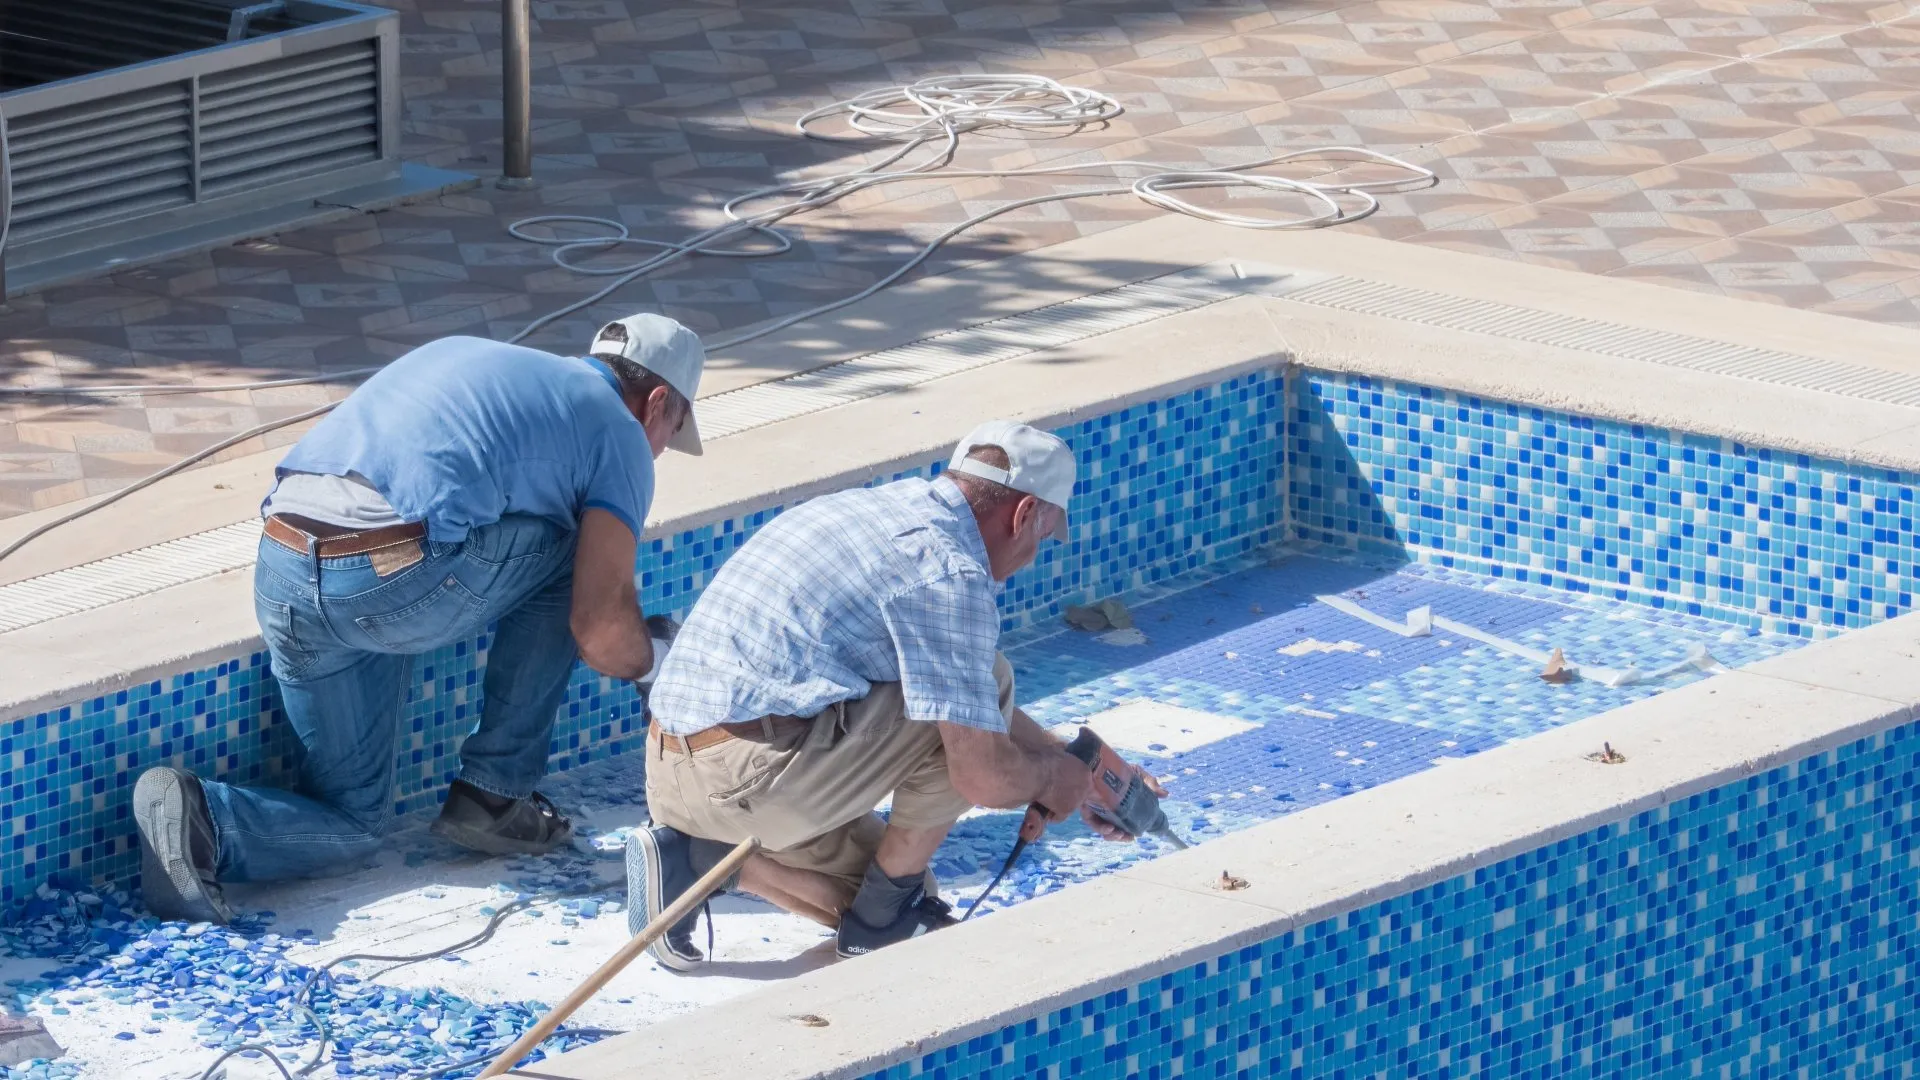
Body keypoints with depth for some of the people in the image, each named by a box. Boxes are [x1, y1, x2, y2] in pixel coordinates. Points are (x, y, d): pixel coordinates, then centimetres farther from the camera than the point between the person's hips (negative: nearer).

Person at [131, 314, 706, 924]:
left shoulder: (472, 356, 32)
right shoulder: (618, 431, 11)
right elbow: (600, 626, 2)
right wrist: (645, 659, 25)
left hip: (281, 574, 7)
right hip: (393, 577, -7)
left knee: (351, 824, 20)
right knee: (571, 550, 20)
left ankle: (198, 815, -8)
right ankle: (493, 796, 18)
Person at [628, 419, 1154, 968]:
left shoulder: (884, 508, 18)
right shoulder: (951, 571, -12)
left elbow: (973, 707, 32)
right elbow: (982, 774, -14)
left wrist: (1075, 772, 36)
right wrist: (1054, 777, 8)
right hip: (743, 776, -10)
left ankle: (695, 858, 8)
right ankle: (882, 915, 6)